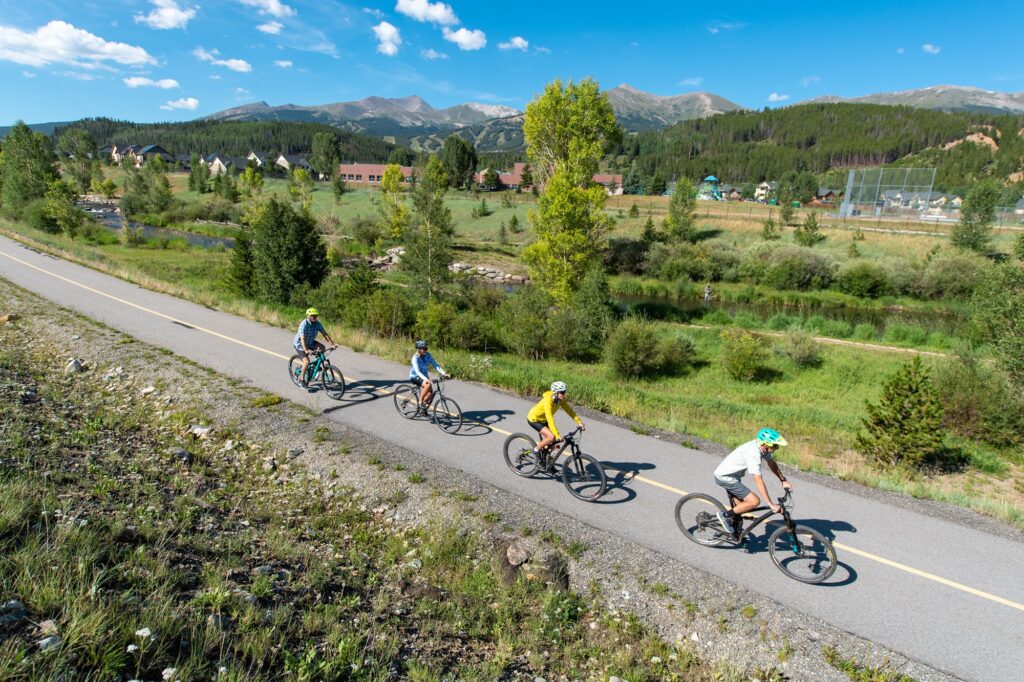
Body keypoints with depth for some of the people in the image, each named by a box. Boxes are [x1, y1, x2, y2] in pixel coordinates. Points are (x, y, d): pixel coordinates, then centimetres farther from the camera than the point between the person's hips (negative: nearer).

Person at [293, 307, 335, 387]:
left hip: (310, 342, 6)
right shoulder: (304, 325, -29)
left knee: (322, 347, -19)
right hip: (299, 344, -6)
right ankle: (302, 379, -2)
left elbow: (325, 334, -11)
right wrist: (306, 350, -51)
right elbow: (302, 339, -38)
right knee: (306, 361, -20)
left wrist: (332, 344, -21)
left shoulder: (318, 324, -11)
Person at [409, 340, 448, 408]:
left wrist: (443, 373, -28)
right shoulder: (415, 358, -24)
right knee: (428, 385, -32)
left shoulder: (428, 355, -11)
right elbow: (417, 372, -34)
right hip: (415, 376, -5)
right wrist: (426, 379, -48)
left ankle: (423, 405, 10)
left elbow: (435, 365, -13)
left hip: (424, 376, 5)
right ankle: (420, 402, -16)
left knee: (430, 393, -14)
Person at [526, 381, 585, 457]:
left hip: (543, 419, 8)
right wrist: (557, 435, -44)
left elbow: (569, 410, -6)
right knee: (552, 437, -22)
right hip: (533, 419, -8)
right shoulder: (548, 400, -35)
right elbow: (549, 419, -40)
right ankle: (536, 449, -1)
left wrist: (579, 422, -15)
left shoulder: (561, 400, -13)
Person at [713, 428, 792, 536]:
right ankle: (725, 515, -3)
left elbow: (772, 463, 15)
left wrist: (784, 481, 11)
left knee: (740, 508, 17)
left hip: (732, 475, 9)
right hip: (725, 477, -9)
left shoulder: (763, 447, -5)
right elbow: (758, 480, -31)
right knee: (755, 501, -15)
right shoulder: (754, 453, -31)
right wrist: (771, 505, -28)